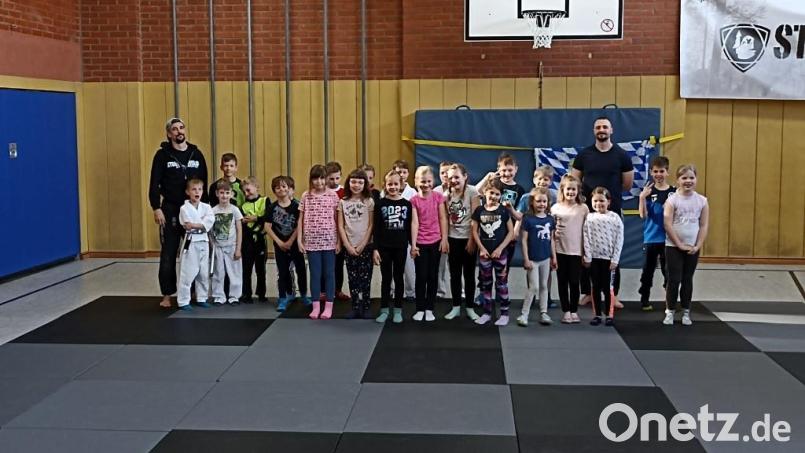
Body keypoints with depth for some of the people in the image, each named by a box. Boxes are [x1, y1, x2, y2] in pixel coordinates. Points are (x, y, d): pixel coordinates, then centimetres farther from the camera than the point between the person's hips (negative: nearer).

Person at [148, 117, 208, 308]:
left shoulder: (196, 154, 6)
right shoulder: (162, 154, -2)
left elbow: (204, 183, 9)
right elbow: (154, 184, -4)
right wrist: (156, 208, -12)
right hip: (170, 210, -2)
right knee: (168, 253, 1)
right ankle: (167, 294, 8)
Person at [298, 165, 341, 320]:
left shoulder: (333, 195, -2)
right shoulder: (306, 196, 2)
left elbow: (337, 219, 1)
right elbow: (301, 219, 6)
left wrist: (339, 241, -2)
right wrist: (300, 240, 1)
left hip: (329, 241, -1)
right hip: (312, 242, 1)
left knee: (329, 273, 6)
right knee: (315, 274, 7)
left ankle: (328, 306, 13)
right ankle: (316, 306, 15)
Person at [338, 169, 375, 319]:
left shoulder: (369, 202, -1)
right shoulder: (343, 202, 4)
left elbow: (371, 226, -4)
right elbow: (341, 226, 3)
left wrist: (362, 245, -10)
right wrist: (348, 245, -6)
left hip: (365, 246, -2)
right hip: (349, 246, 2)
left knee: (365, 278, -1)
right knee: (353, 278, 4)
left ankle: (365, 308, 6)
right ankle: (355, 307, 10)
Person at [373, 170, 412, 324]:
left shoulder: (407, 204, 2)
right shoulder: (381, 204, -1)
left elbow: (410, 227, 4)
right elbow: (376, 228, -2)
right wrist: (375, 248, -7)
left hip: (401, 247, 1)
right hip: (384, 247, -1)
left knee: (398, 278, 8)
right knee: (386, 279, 6)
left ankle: (398, 310, 16)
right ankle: (384, 310, 14)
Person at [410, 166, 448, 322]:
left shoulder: (438, 197, -2)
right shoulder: (414, 200, -5)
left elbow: (443, 219, 0)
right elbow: (414, 222, -9)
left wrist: (444, 240, -4)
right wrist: (413, 244, -14)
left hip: (435, 242, 1)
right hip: (420, 243, -1)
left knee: (433, 276, 7)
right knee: (421, 276, 4)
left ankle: (430, 309, 16)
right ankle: (420, 309, 13)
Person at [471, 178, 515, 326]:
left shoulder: (504, 211, -4)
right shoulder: (479, 210, 1)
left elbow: (511, 232, -4)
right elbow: (475, 231, 4)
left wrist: (500, 248, -11)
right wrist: (481, 248, -6)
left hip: (500, 253, -2)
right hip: (484, 253, 2)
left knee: (501, 283, 2)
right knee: (485, 283, 10)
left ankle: (504, 313, 10)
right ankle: (487, 312, 20)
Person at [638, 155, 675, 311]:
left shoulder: (673, 192, 0)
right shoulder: (648, 191, -2)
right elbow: (643, 215, -9)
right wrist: (642, 197, -22)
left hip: (668, 238, 1)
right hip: (651, 238, -1)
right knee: (648, 270, 8)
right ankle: (644, 300, 19)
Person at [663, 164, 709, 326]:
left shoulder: (702, 201, 1)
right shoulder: (672, 199, -8)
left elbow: (704, 226, 1)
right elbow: (668, 225, -12)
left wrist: (697, 246, -7)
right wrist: (679, 244, -14)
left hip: (693, 248, 3)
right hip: (674, 246, -3)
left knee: (687, 279, 11)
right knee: (674, 279, 0)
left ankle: (686, 312, 20)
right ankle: (670, 311, 10)